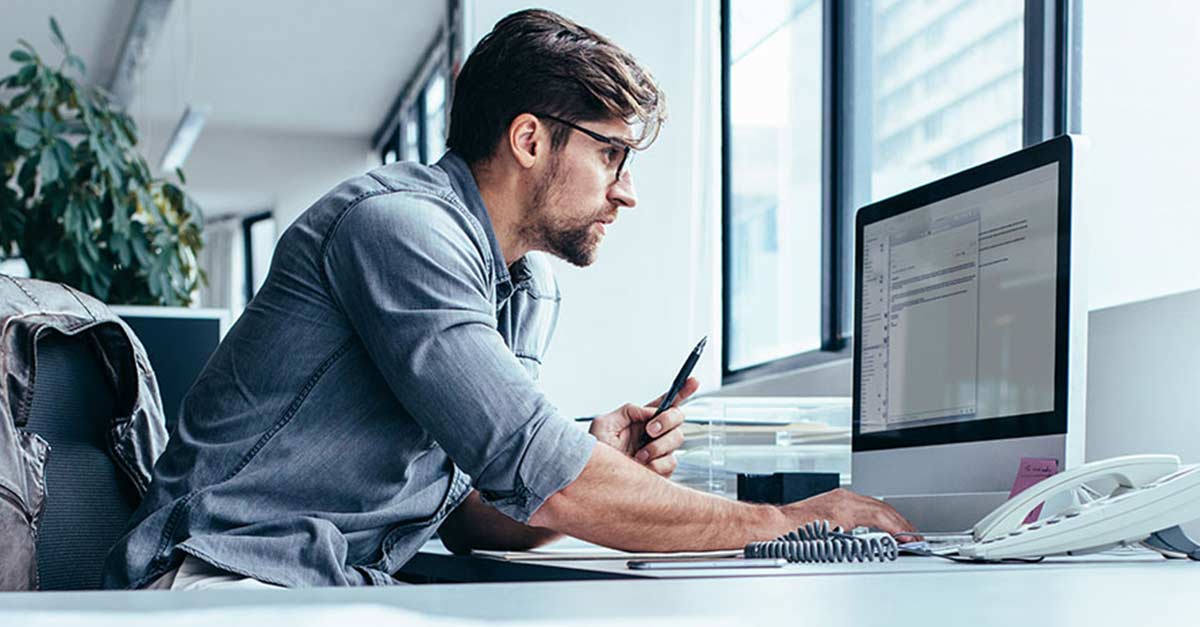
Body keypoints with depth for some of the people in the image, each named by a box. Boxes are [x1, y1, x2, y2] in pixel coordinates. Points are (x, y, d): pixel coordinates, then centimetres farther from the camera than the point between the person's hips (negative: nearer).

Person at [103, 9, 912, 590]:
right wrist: (782, 522, -13)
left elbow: (472, 513, 14)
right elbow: (540, 478, -21)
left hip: (351, 594, 8)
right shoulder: (401, 223, -15)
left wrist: (600, 467, -5)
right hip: (231, 583, -7)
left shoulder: (532, 295, 14)